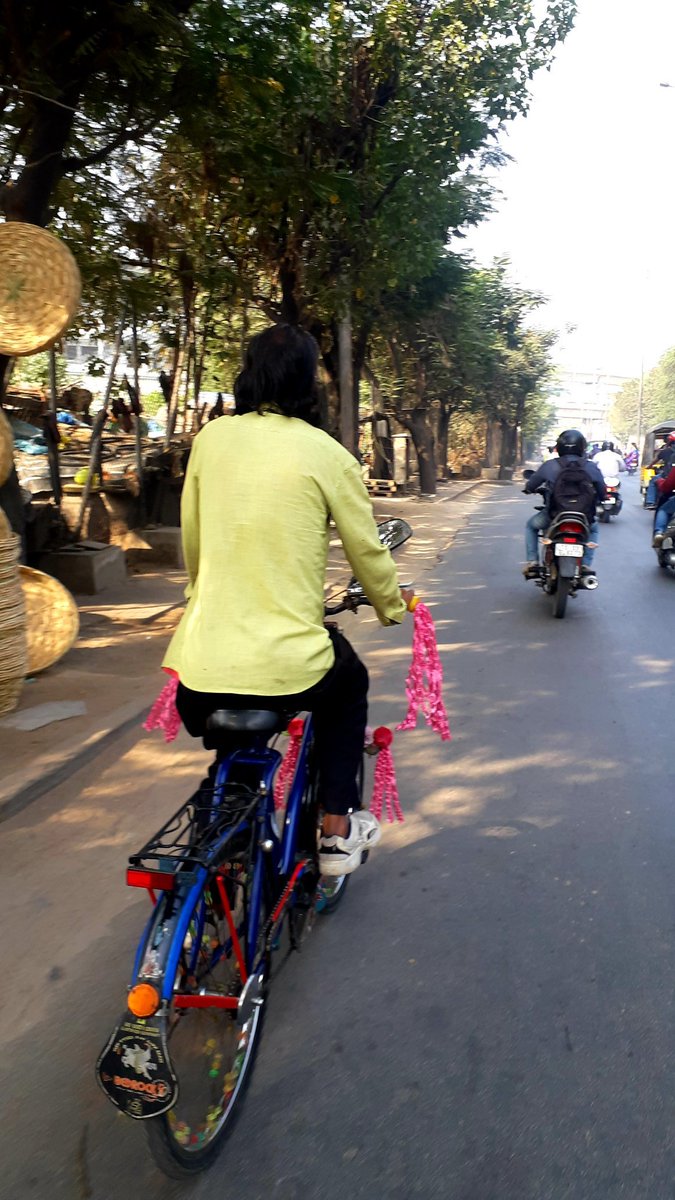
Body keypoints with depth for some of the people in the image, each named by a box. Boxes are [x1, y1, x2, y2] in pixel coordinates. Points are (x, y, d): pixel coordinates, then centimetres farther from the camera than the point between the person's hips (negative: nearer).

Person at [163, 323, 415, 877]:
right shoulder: (327, 454, -3)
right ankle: (338, 833, 32)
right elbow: (367, 551, 5)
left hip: (203, 664, 3)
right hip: (288, 666, -3)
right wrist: (393, 604, 26)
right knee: (349, 684, 31)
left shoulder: (210, 439, 6)